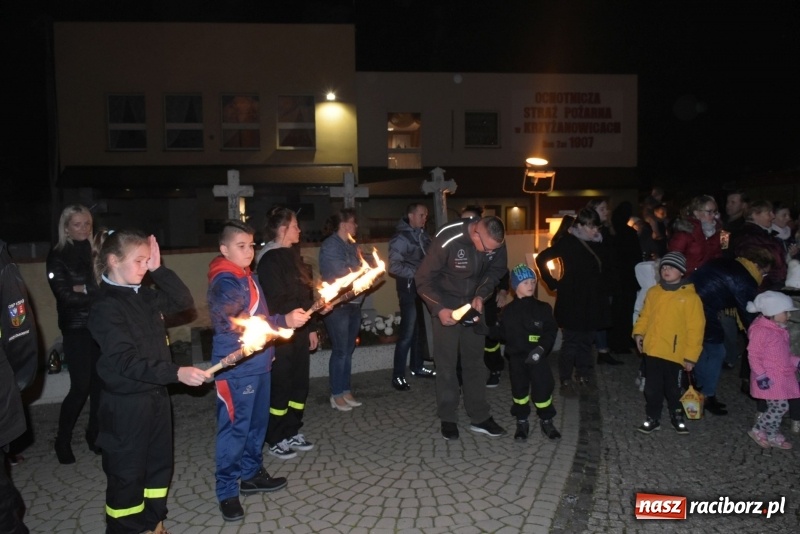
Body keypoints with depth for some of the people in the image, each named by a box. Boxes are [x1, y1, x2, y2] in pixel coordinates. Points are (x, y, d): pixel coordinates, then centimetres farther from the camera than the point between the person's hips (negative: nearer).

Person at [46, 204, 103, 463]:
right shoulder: (58, 256, -1)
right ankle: (63, 439, 15)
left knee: (99, 382, 5)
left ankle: (94, 433, 21)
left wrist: (85, 289, -12)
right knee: (80, 386, -4)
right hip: (76, 328, -3)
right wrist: (97, 294, -13)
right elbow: (65, 295, -9)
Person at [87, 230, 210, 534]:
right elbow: (124, 361, -25)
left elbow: (185, 302, 5)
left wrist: (159, 270, -4)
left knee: (160, 464, 18)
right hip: (126, 404, -7)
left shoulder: (145, 296, 5)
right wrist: (176, 373, -33)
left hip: (156, 396, 8)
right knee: (127, 473, 7)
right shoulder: (106, 307, -18)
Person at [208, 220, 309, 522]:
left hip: (258, 364, 9)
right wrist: (283, 321, -31)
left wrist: (268, 348, 24)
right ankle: (227, 490, 13)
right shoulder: (225, 282, -16)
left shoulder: (247, 277, 13)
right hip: (237, 368, -9)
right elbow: (235, 322, -28)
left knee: (257, 423, 17)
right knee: (234, 428, 0)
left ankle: (251, 474, 33)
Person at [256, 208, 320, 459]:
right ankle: (275, 439, 16)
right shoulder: (269, 259, -13)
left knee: (299, 382, 13)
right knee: (280, 385, 2)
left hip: (299, 330, 8)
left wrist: (311, 327, 14)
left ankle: (292, 432, 27)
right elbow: (277, 301, -17)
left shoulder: (292, 255, 13)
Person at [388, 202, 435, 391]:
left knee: (421, 329, 13)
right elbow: (394, 266, -18)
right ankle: (398, 375, 3)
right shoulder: (400, 238, -11)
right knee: (407, 332, -5)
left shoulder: (423, 235, 10)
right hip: (409, 288, -7)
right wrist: (417, 272, -21)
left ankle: (417, 367, 28)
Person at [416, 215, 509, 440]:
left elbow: (497, 269, 0)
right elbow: (424, 279, -23)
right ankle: (447, 419, 16)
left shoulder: (496, 241, -17)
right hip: (446, 307, -4)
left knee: (475, 361, 11)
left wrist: (482, 294, -15)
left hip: (474, 306, 4)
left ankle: (479, 417, 21)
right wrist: (439, 308, -32)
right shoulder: (447, 240, -31)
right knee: (446, 364, 1)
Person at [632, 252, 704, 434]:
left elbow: (695, 329, -9)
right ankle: (653, 418, 28)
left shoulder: (690, 297, -10)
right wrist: (639, 332, -4)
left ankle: (677, 417, 36)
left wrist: (691, 356, -10)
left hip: (675, 353, -3)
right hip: (652, 350, 3)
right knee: (652, 388, 12)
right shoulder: (653, 292, 3)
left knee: (673, 389, 14)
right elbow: (645, 315, 13)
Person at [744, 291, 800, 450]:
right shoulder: (760, 330, -19)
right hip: (770, 377, -9)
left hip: (782, 376, 9)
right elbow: (753, 355, -19)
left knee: (778, 407, 13)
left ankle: (773, 435, 27)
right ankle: (757, 430, 8)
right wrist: (761, 376, -20)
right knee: (780, 406, -8)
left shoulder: (780, 329, 10)